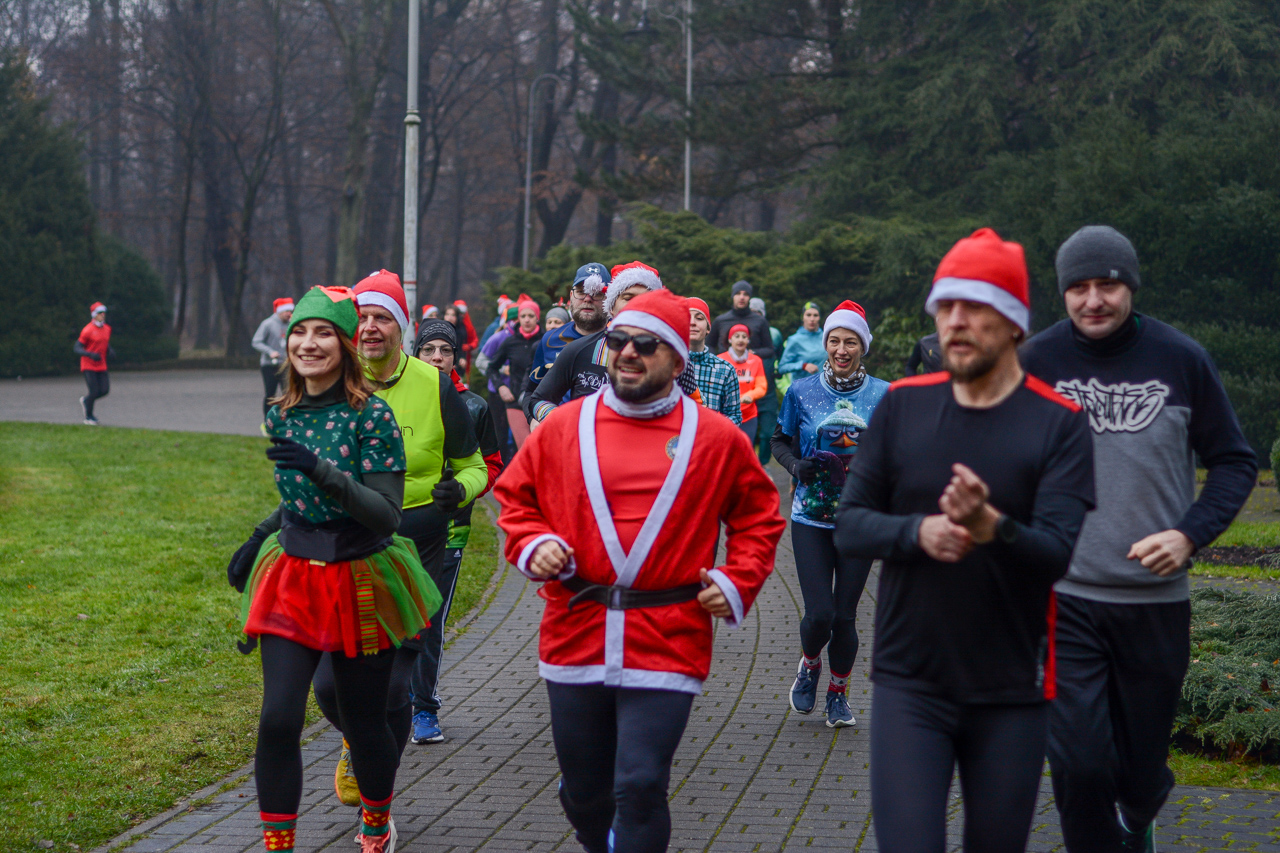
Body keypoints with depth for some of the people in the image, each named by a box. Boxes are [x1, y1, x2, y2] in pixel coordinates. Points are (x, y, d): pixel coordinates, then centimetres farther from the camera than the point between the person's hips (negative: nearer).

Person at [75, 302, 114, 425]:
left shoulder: (107, 329, 8)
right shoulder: (87, 330, -13)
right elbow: (77, 348, -13)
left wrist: (110, 352, 0)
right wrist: (91, 355, -28)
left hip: (101, 366, 6)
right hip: (88, 366, -6)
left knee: (105, 390, -3)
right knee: (94, 391, -9)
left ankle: (86, 401, 27)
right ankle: (88, 417, 12)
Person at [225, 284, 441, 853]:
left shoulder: (371, 414, -13)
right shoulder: (282, 414, 4)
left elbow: (385, 514, -19)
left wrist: (321, 471, -31)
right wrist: (258, 541, 12)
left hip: (360, 580, -4)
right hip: (293, 577, 4)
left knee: (364, 722, 8)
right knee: (278, 719, -9)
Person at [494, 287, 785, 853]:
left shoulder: (716, 438, 2)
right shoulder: (564, 425, 5)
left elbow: (758, 516, 14)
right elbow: (515, 497, 16)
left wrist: (738, 583, 1)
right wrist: (531, 544, -2)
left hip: (667, 646, -2)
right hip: (575, 635, 3)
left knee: (640, 786, -12)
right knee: (583, 791, 12)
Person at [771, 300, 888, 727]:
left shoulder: (883, 395, -1)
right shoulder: (802, 391, 0)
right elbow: (780, 440, 12)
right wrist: (796, 465, -8)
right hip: (811, 516, 0)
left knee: (845, 615, 2)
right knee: (819, 613, -9)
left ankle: (839, 693, 25)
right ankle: (809, 666, 25)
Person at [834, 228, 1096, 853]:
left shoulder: (1058, 423, -4)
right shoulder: (902, 406, 3)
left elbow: (1057, 551, -15)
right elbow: (849, 526, 1)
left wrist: (991, 527, -35)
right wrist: (917, 531, -19)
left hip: (1011, 692, -1)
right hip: (909, 684, 1)